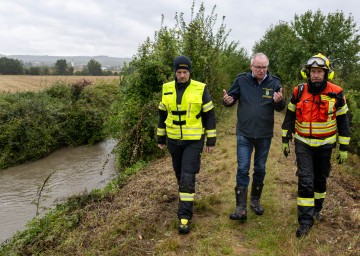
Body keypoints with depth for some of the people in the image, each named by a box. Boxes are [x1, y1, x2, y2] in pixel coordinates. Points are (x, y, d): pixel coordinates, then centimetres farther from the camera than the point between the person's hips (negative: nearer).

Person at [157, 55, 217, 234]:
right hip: (174, 140, 4)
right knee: (180, 174, 17)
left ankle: (184, 216, -1)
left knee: (188, 176, -9)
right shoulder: (167, 89, 1)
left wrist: (211, 141, -3)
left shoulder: (200, 89, -9)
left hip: (194, 141, -4)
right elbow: (162, 115, 10)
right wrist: (160, 138, 12)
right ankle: (187, 197, 45)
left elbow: (209, 115, -4)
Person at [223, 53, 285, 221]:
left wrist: (278, 101, -23)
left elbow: (280, 108, 0)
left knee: (260, 169, 14)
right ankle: (241, 208, 1)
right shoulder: (241, 80, -5)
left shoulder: (274, 82, -3)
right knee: (242, 169, -4)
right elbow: (231, 98, 2)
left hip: (264, 135, 2)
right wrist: (227, 101, -21)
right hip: (244, 134, -1)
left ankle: (255, 201, 33)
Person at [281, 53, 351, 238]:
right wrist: (285, 140, 5)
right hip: (303, 144, 0)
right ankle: (305, 220, 0)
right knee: (305, 180, -7)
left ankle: (317, 208, 38)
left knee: (320, 178, 15)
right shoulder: (299, 92, -6)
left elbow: (343, 122, -2)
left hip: (324, 145, 1)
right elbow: (290, 117, 4)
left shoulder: (336, 94, -9)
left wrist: (344, 148, -1)